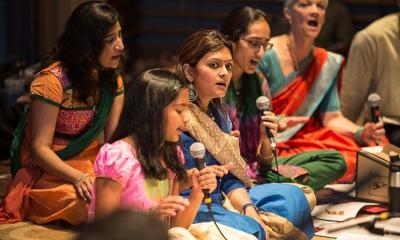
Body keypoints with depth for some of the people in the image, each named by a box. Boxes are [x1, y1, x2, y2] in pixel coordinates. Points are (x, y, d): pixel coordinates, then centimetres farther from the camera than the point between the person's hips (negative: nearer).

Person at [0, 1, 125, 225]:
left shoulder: (112, 78, 2)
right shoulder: (52, 80, -20)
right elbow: (40, 148, -19)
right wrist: (79, 178, -34)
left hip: (89, 162, 6)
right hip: (46, 170, -6)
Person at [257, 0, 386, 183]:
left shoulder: (329, 63, 9)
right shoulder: (266, 55, -9)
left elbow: (332, 118, 6)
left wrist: (361, 133, -14)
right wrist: (274, 123, -31)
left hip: (306, 139, 6)